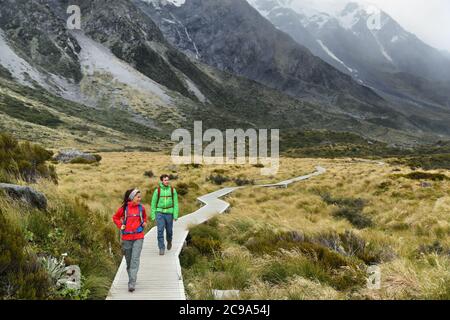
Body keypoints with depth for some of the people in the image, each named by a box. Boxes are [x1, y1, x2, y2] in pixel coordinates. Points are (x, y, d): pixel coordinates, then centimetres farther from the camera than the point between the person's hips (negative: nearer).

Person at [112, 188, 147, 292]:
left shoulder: (141, 208, 2)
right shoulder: (124, 208, -3)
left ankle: (131, 284, -12)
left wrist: (144, 223, 4)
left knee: (135, 259, -10)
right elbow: (115, 217, 12)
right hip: (126, 238, 0)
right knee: (128, 260, 10)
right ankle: (132, 278, 31)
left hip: (138, 238, 0)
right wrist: (120, 225, -3)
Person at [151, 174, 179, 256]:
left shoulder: (173, 190, 0)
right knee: (160, 231, -8)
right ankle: (161, 248, 0)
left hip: (169, 213, 1)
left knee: (169, 230, 11)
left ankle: (169, 241, 42)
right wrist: (153, 215, 0)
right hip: (160, 213, -1)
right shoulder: (157, 190, -1)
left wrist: (175, 215, -6)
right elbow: (153, 203, 4)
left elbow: (175, 203, 0)